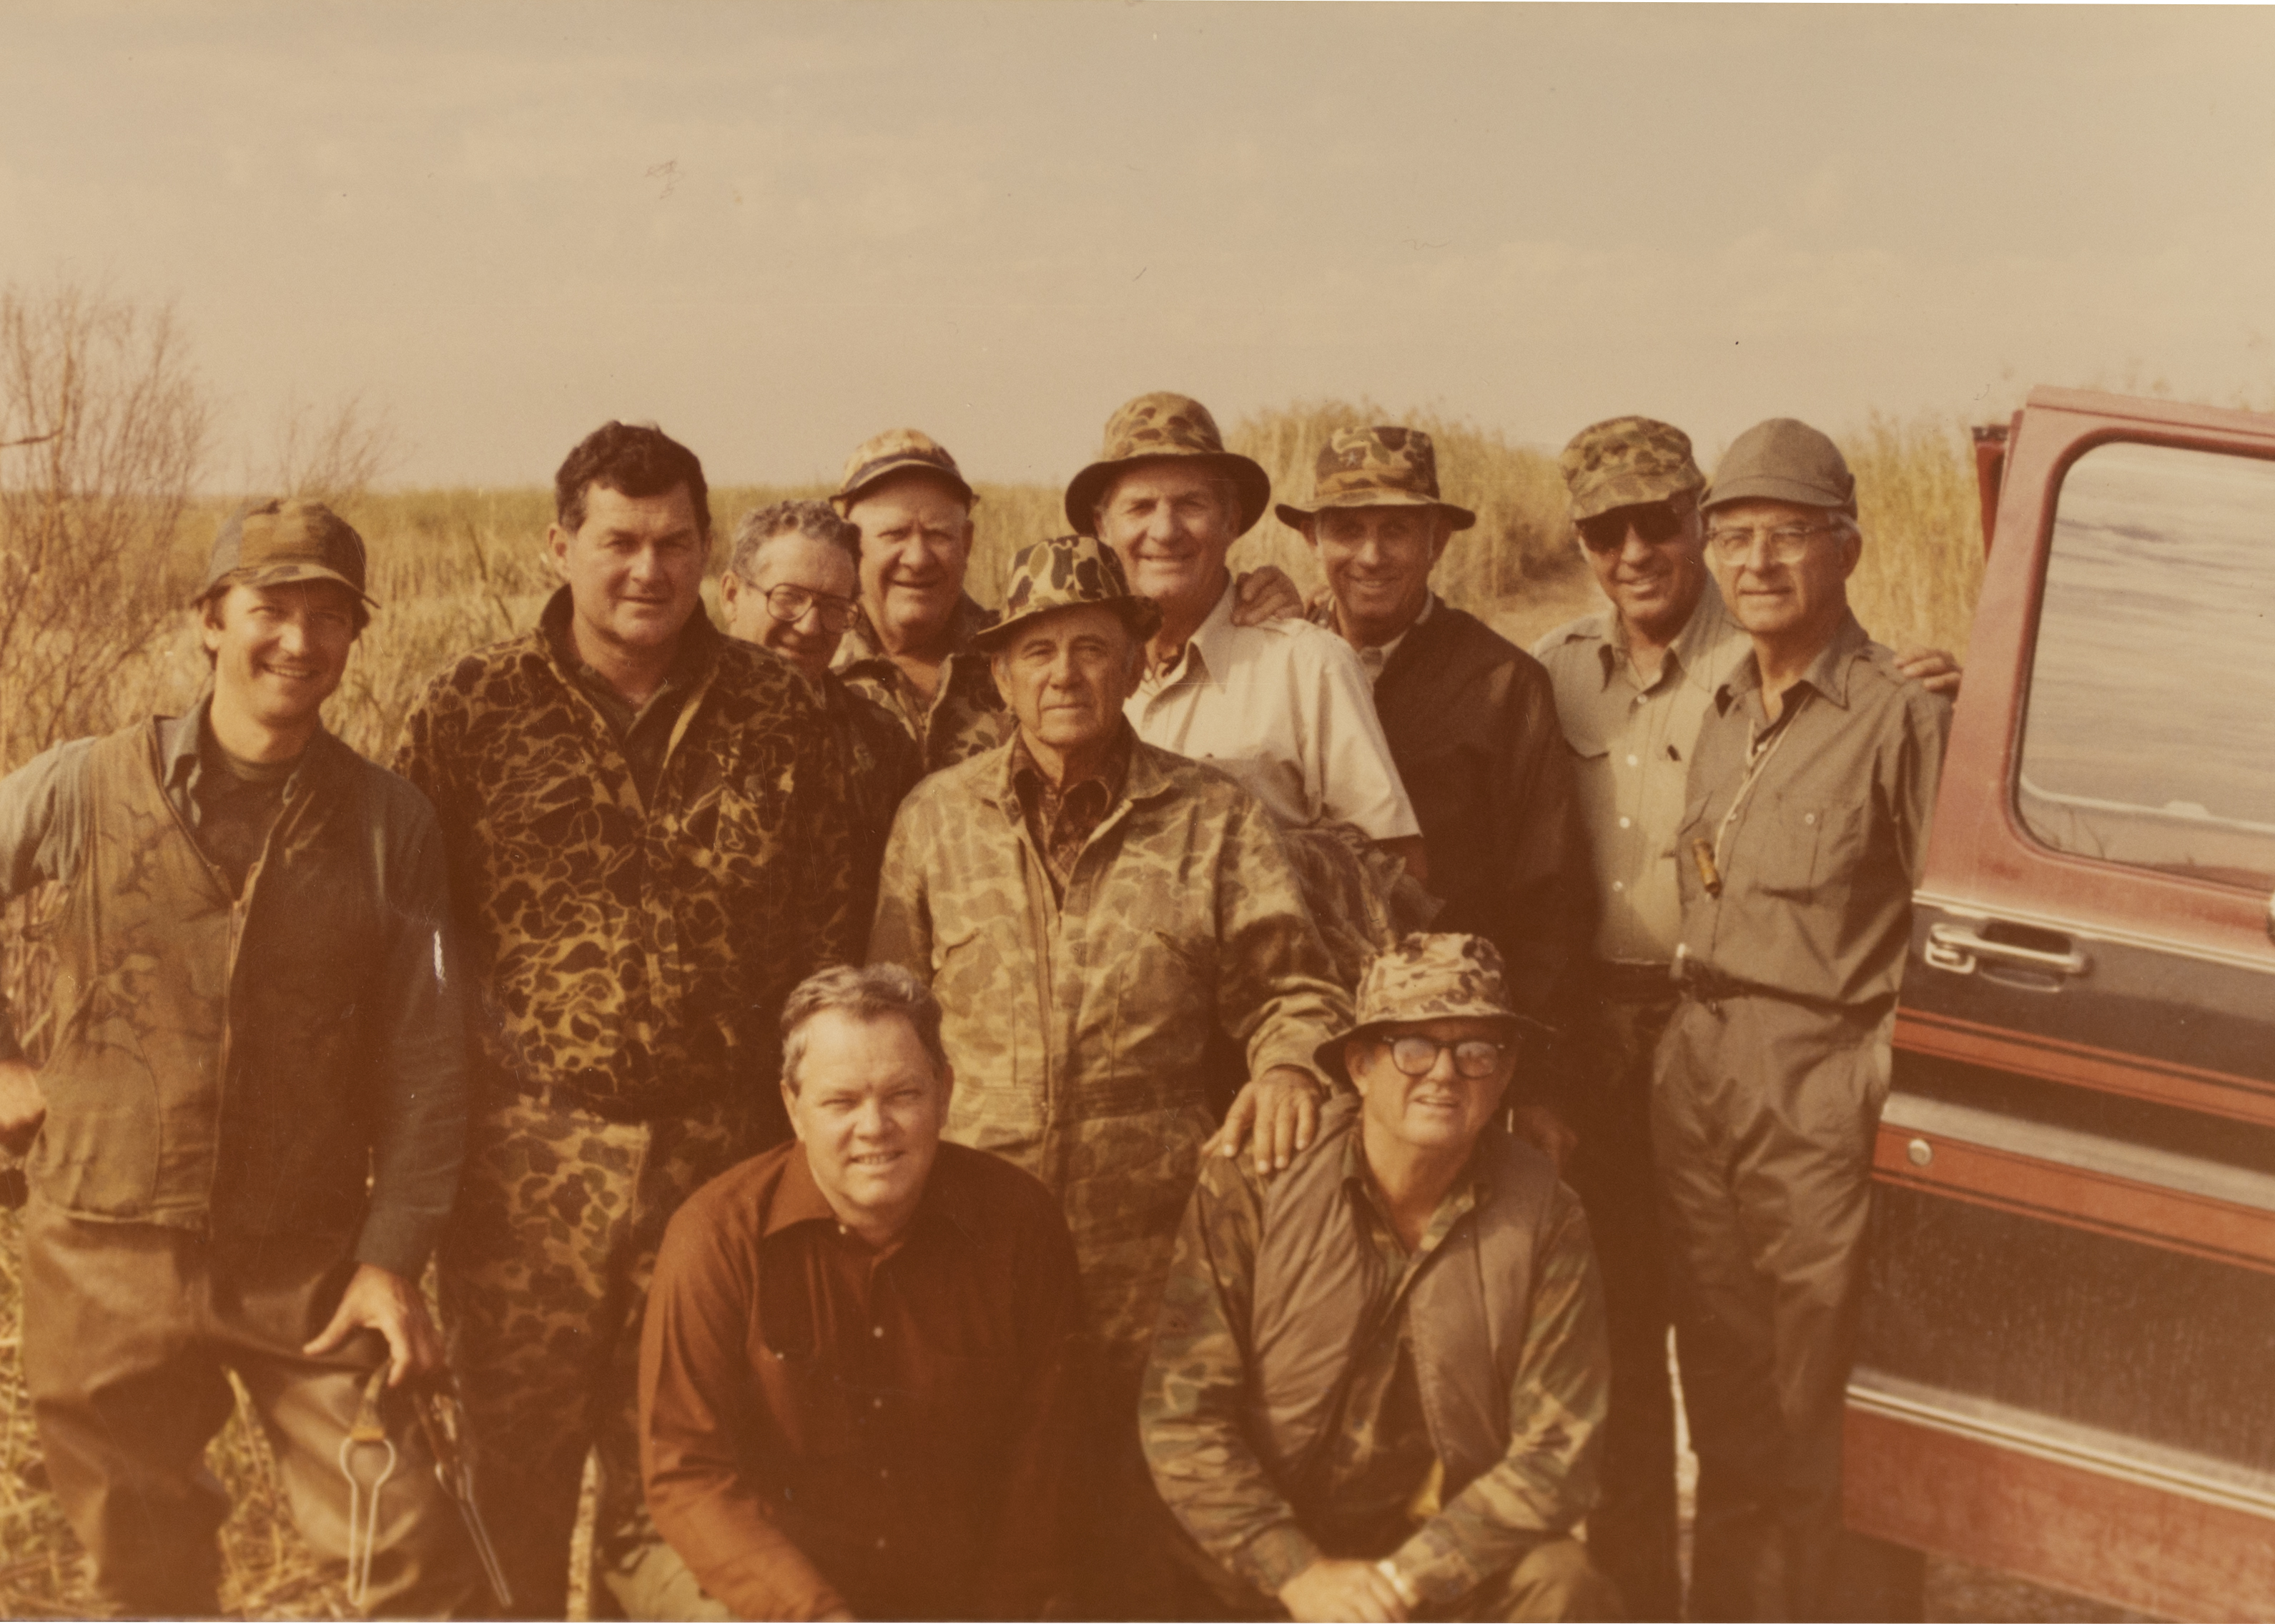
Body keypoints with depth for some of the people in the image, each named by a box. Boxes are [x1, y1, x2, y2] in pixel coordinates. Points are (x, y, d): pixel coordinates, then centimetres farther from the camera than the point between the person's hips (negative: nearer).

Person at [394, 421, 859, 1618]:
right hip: (527, 1154, -1)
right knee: (518, 1454, 6)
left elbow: (826, 936, 7)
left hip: (718, 1155, 1)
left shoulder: (776, 714, 5)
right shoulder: (474, 709, 1)